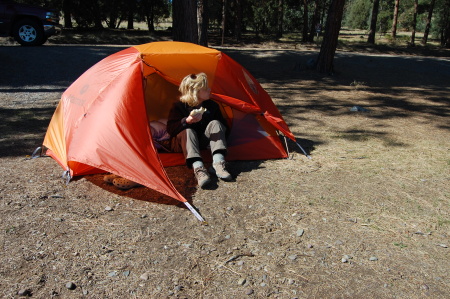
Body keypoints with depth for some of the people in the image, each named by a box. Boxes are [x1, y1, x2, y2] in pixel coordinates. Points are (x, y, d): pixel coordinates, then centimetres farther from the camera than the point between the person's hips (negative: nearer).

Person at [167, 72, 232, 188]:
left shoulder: (212, 105, -1)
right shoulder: (179, 106, -12)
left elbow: (223, 125, 8)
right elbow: (171, 129, -18)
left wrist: (220, 138, -12)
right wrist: (187, 121, -34)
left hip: (203, 142, 3)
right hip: (184, 143, -3)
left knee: (215, 123, -22)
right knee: (187, 131, -35)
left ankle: (218, 164, -40)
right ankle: (198, 169, -54)